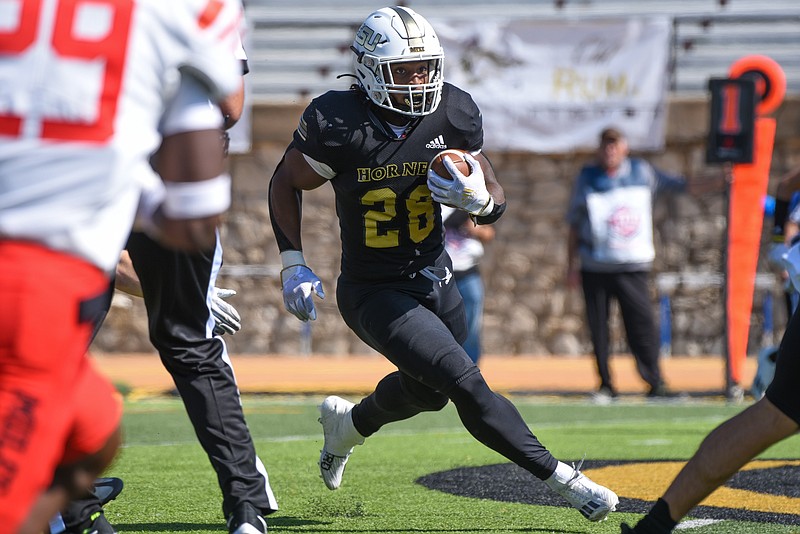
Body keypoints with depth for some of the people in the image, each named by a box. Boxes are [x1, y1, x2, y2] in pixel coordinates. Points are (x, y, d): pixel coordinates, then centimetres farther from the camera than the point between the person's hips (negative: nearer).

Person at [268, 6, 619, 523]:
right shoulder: (338, 123, -22)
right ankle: (561, 478, -12)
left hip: (436, 281, 6)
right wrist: (293, 265, -10)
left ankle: (348, 423, 56)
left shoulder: (452, 113, -11)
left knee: (429, 391, 27)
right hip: (375, 294, -6)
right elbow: (286, 183, -5)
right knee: (465, 382, -20)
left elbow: (496, 203, -1)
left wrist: (478, 198, -25)